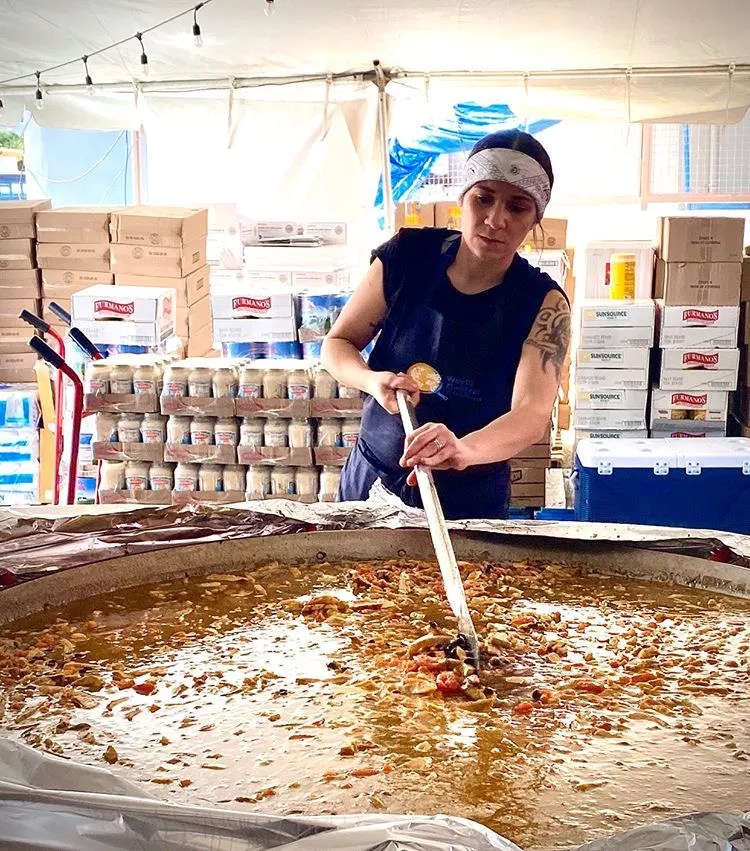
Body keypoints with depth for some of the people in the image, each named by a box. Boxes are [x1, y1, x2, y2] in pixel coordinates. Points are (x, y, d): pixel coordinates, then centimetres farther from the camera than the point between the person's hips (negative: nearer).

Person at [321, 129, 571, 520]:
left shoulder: (542, 303, -16)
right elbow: (336, 344, -1)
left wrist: (464, 449, -51)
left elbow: (533, 414, -30)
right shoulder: (407, 256, -11)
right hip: (370, 480, 2)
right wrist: (372, 381, -23)